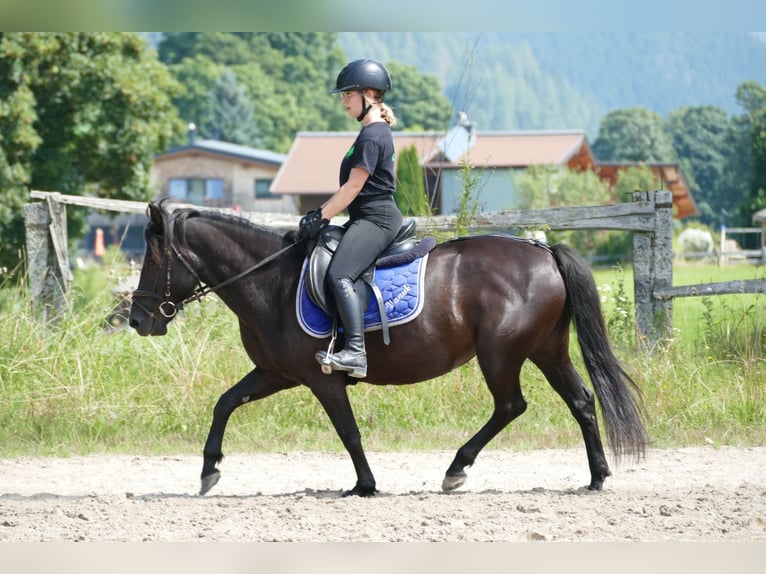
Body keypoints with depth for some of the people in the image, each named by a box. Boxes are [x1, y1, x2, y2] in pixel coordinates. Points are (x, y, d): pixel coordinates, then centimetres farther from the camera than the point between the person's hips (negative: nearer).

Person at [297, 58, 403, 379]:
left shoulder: (372, 136, -14)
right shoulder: (376, 132, 19)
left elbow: (353, 187, -16)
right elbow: (353, 186, 23)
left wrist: (321, 218, -11)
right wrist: (322, 212, 17)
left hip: (375, 219, -12)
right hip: (369, 218, 12)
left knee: (339, 275, -28)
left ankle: (355, 351, -38)